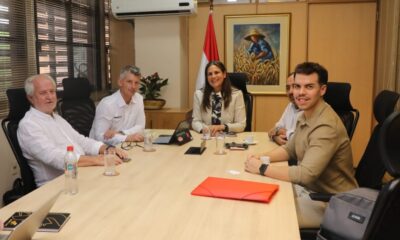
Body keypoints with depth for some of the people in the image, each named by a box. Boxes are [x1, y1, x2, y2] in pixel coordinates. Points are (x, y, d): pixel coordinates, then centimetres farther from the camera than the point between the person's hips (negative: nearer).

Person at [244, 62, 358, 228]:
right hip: (308, 188, 8)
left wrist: (262, 168, -24)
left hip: (330, 202, -8)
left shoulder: (326, 126, -27)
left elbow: (306, 174, -33)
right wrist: (261, 157, -4)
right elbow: (290, 149, 14)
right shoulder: (305, 115, 3)